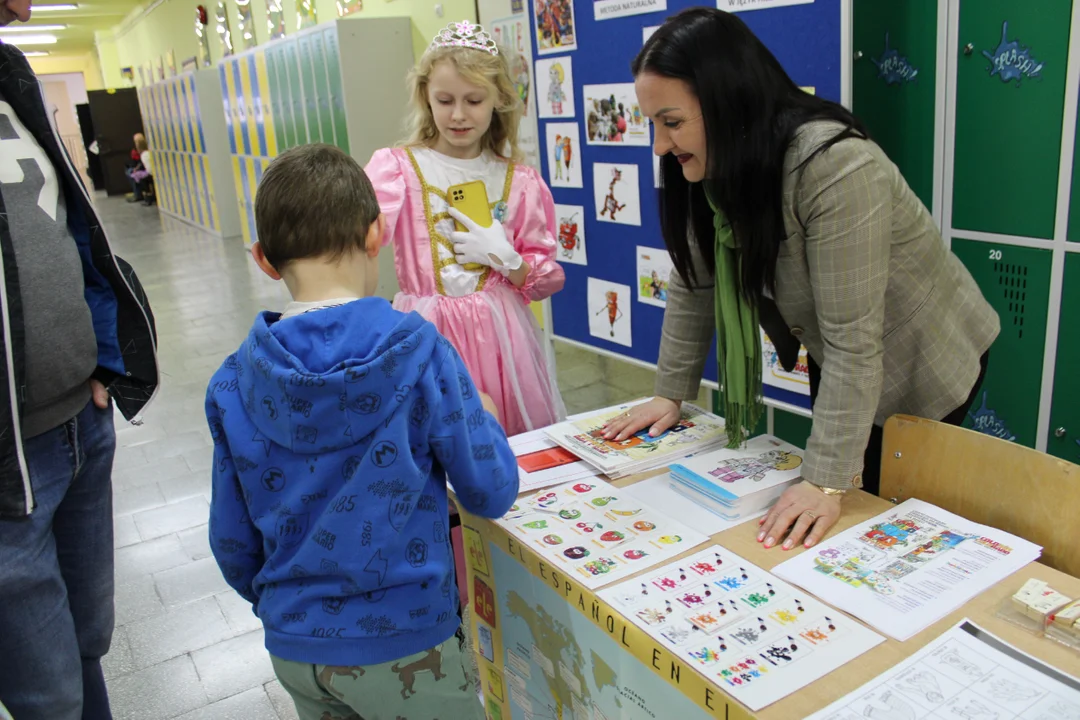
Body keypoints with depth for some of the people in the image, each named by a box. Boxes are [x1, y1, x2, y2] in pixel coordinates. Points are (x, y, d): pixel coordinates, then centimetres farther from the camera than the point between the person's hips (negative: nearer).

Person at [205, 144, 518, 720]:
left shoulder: (234, 382, -8)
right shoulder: (419, 351, -19)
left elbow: (232, 540, 0)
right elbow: (491, 493, -12)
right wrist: (483, 417, 7)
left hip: (292, 645, 4)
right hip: (401, 641, -3)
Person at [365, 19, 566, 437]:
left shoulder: (518, 181, 4)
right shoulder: (398, 167, -2)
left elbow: (547, 280, 7)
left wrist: (505, 258, -11)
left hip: (499, 334, 2)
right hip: (429, 333, -1)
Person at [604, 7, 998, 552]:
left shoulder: (834, 166, -35)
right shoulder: (713, 165, -12)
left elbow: (853, 340, -35)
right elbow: (692, 285, -3)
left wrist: (828, 481, -34)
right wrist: (671, 393, -3)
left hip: (924, 363, -6)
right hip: (835, 364, 7)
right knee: (827, 535, 17)